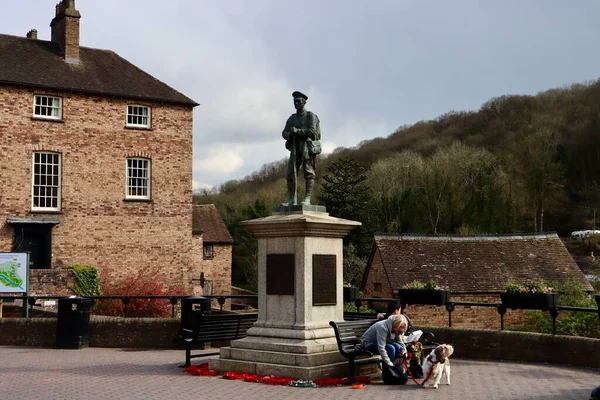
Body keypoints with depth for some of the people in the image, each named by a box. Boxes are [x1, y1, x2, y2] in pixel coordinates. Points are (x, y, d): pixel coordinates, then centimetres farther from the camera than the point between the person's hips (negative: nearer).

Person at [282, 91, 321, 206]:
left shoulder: (311, 116, 1)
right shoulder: (292, 118, 19)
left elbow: (312, 131, -13)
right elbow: (284, 133, 11)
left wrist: (297, 131, -14)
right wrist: (290, 135, -12)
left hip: (308, 147, -5)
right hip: (295, 149, 5)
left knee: (308, 173, -10)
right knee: (291, 174, -4)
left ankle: (307, 199, -15)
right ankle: (292, 200, -4)